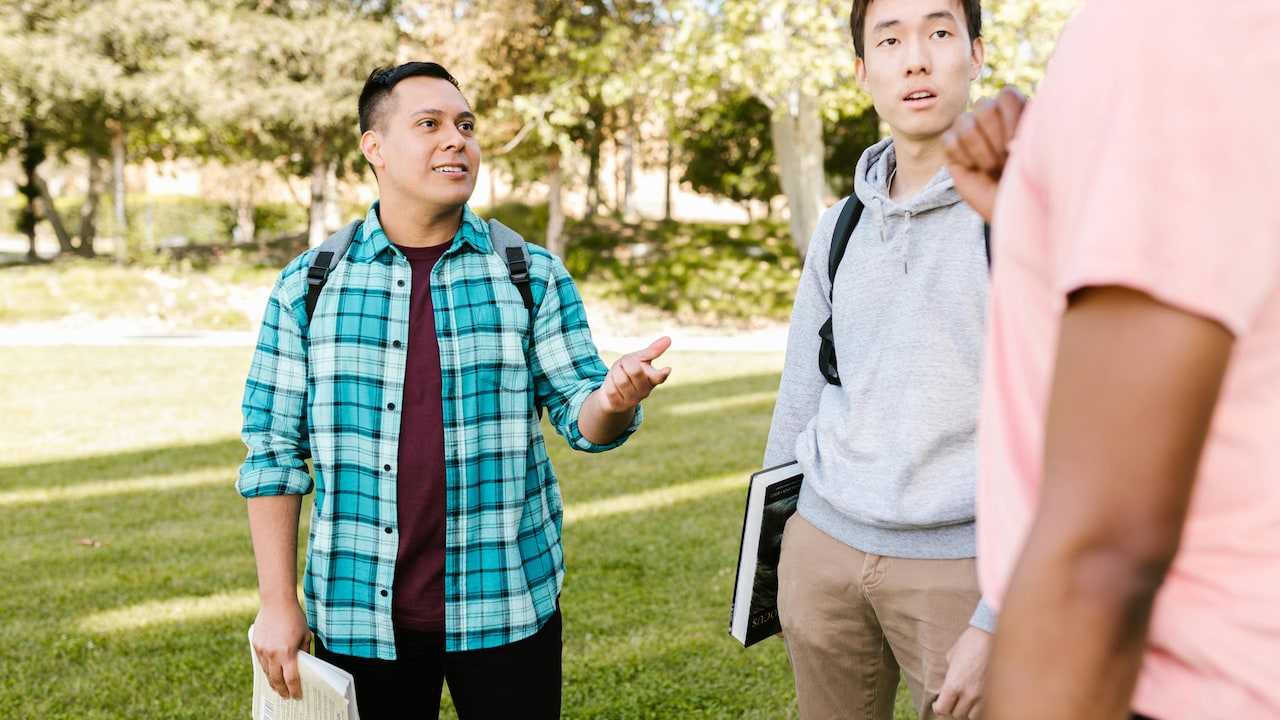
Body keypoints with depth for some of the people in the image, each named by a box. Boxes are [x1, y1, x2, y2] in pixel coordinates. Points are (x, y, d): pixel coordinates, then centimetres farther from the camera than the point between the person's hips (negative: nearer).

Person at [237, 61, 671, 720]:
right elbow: (273, 451, 3)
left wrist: (614, 398, -24)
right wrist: (278, 603, -1)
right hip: (358, 615, 0)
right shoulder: (307, 287, 1)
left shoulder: (533, 275, 1)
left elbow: (577, 411, 0)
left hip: (505, 607, 0)